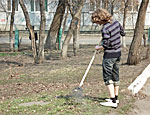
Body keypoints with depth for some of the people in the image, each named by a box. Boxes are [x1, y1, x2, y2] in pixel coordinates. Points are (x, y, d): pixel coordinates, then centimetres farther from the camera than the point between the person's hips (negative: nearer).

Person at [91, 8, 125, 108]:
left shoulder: (105, 28, -22)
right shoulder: (116, 22, 2)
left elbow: (105, 45, -21)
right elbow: (123, 33, 16)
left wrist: (98, 47, -3)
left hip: (109, 54, -9)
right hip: (118, 52, 9)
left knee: (107, 77, -2)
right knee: (115, 76, 16)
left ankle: (113, 101, -4)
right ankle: (115, 98, 26)